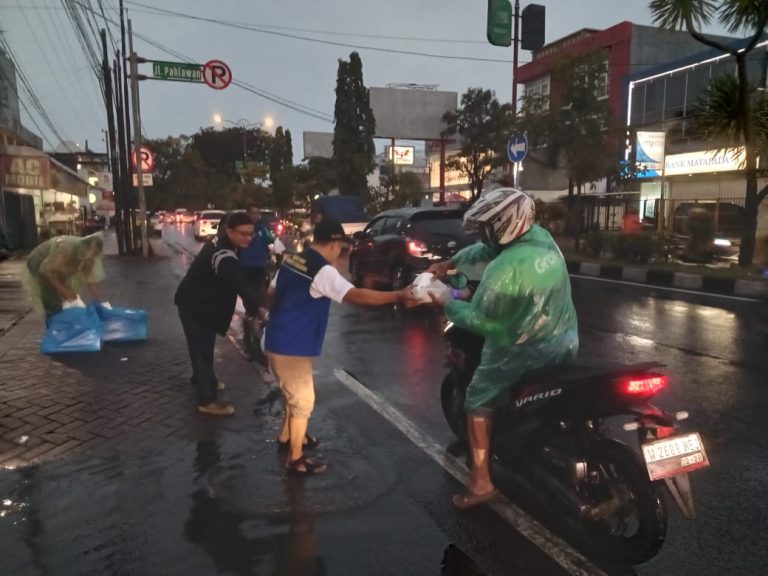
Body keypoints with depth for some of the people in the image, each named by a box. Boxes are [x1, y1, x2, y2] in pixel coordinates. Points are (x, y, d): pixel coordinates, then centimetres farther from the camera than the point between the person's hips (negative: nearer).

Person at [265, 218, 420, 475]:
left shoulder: (291, 260, 6)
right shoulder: (323, 271, -21)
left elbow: (271, 295, 15)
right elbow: (356, 295, -30)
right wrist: (398, 296, -27)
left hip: (278, 341, 9)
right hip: (292, 347, -9)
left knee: (295, 394, 26)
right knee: (303, 400, 5)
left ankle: (286, 436, 43)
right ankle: (295, 459, 17)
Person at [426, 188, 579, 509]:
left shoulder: (506, 268, -25)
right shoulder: (543, 238, 1)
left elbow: (480, 320, -17)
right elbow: (486, 249, 13)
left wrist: (446, 305, -3)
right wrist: (449, 263, 14)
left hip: (525, 350, -8)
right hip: (566, 341, 8)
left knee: (479, 401, 9)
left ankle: (481, 483, 12)